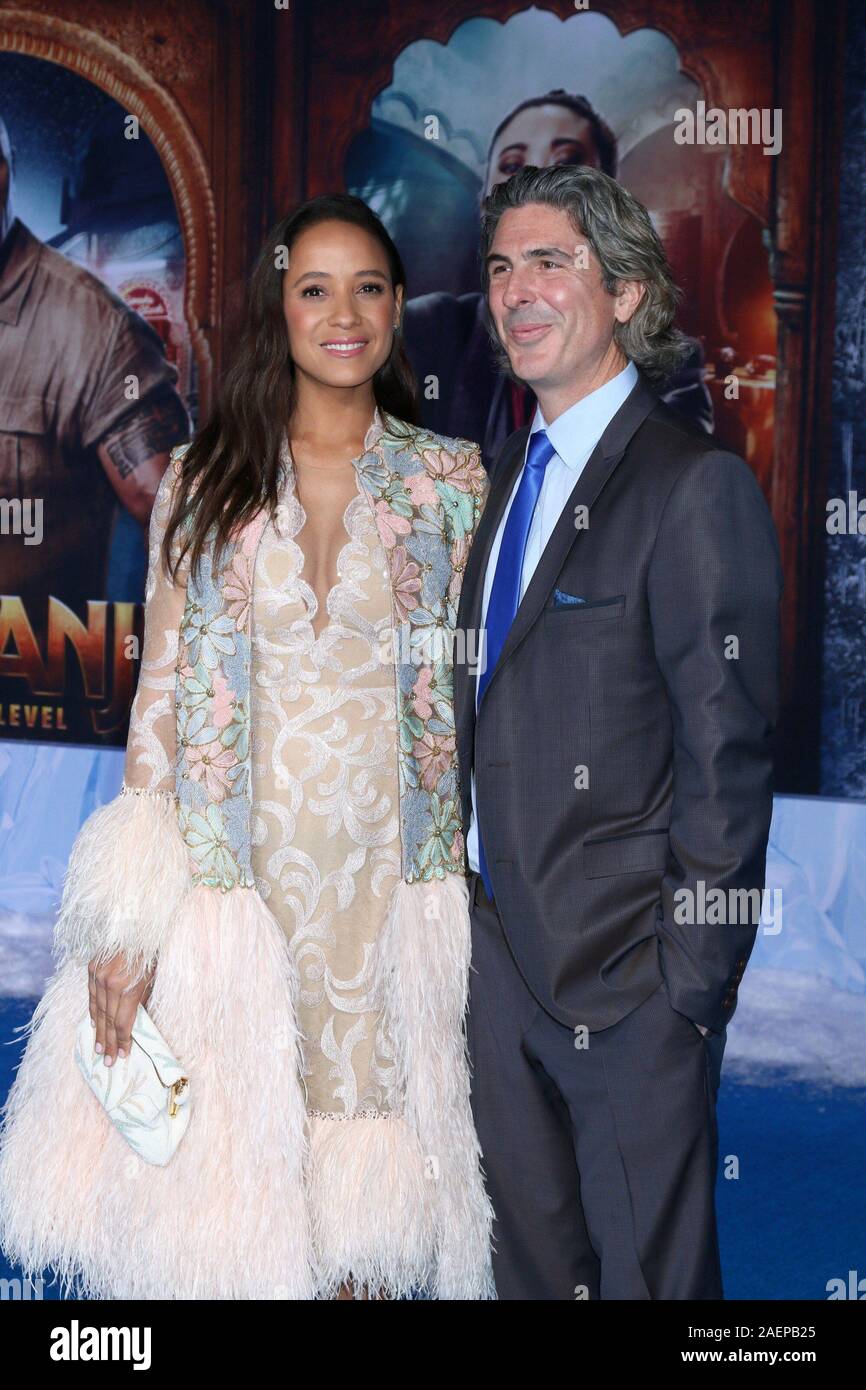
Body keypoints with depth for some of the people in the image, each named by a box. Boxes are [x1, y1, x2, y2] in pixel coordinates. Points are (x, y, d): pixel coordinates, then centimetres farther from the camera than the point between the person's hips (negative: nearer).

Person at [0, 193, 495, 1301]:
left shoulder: (451, 479, 4)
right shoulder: (203, 480, 3)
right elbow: (161, 694, 0)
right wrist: (127, 925, -5)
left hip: (398, 874, 0)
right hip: (239, 870, 0)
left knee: (375, 1174, 7)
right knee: (237, 1161, 6)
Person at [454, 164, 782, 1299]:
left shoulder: (696, 485, -15)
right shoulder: (510, 474, 11)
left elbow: (728, 761, -17)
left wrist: (692, 983, -17)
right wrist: (482, 904, 10)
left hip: (627, 967, -7)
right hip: (505, 950, 8)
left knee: (645, 1267, 9)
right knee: (529, 1255, 21)